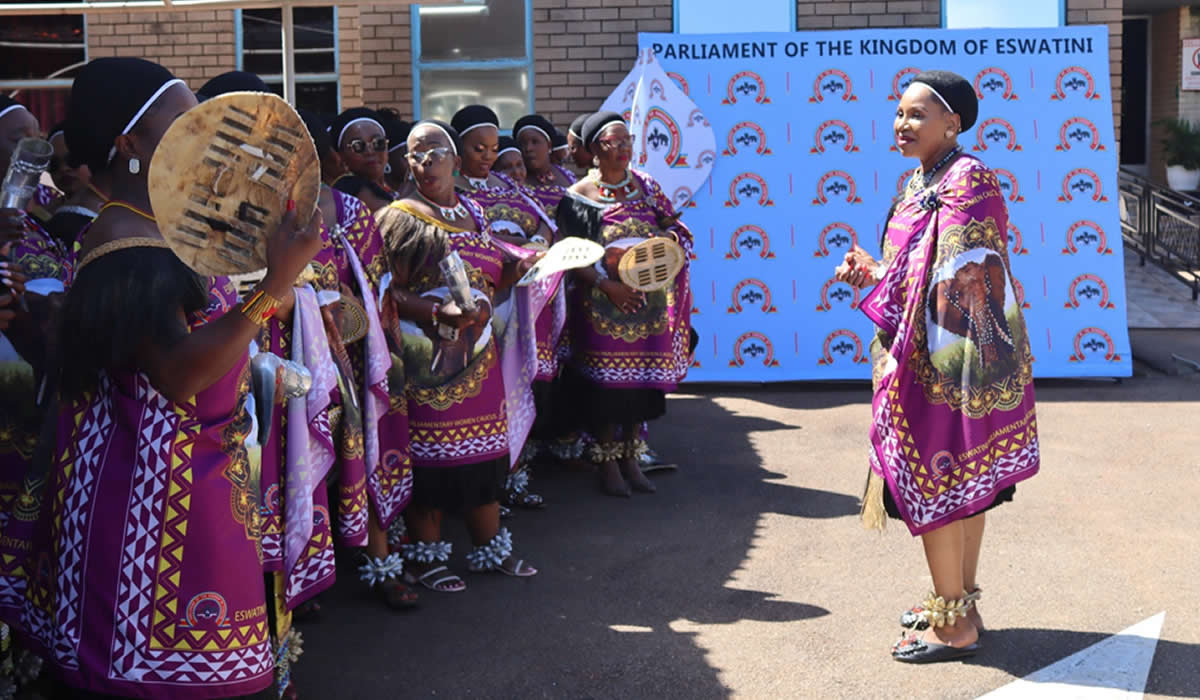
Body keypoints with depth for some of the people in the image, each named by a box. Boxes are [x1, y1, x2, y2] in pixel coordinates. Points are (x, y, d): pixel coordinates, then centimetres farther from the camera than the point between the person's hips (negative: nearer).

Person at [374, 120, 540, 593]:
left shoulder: (474, 214, 15)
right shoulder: (400, 218, -4)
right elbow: (389, 292, -12)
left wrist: (523, 266, 3)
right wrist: (438, 313, -25)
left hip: (478, 353, 6)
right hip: (427, 358, -6)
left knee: (484, 451, 10)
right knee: (430, 455, -2)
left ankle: (490, 548, 22)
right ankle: (425, 556, 11)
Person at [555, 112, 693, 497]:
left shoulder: (645, 186, 9)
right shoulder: (578, 197, -4)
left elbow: (675, 227, 12)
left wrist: (668, 238, -11)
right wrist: (606, 285, -18)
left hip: (648, 301, 4)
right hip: (602, 304, -4)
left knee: (641, 379, 7)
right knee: (606, 382, -1)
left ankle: (631, 458, 20)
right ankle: (607, 462, 13)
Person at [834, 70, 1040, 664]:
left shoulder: (966, 181, -16)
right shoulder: (920, 181, 13)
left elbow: (957, 281, -20)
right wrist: (874, 271, 3)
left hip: (948, 359, -10)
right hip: (923, 352, 10)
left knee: (930, 480, -3)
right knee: (966, 479, 16)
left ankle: (954, 624, 7)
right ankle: (961, 603, 28)